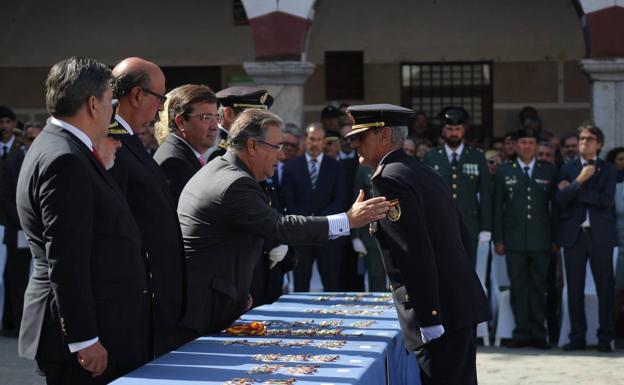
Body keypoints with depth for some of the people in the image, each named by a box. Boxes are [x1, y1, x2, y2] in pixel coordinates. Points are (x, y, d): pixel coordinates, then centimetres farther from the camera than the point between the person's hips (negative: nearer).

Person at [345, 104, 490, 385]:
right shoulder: (425, 172, 16)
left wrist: (429, 320, -20)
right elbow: (462, 237, 20)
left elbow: (417, 253, -20)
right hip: (464, 305, 9)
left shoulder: (388, 179, -12)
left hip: (439, 313, -9)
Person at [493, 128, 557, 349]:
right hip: (514, 239, 0)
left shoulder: (549, 171, 8)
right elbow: (497, 207, 6)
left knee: (539, 287, 4)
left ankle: (538, 334, 9)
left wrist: (556, 238, 1)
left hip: (541, 240, 0)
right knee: (518, 288, 2)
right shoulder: (504, 171, 8)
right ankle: (522, 333, 8)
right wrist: (498, 239, 0)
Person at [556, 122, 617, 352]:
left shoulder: (607, 170, 6)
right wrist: (579, 180, -16)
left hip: (600, 234, -1)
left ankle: (605, 338, 7)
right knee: (574, 289, 4)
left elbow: (607, 200, -9)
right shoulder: (568, 169, 9)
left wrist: (573, 191, -8)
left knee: (605, 288, 0)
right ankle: (577, 337, 11)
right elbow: (561, 199, -4)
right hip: (574, 234, 1)